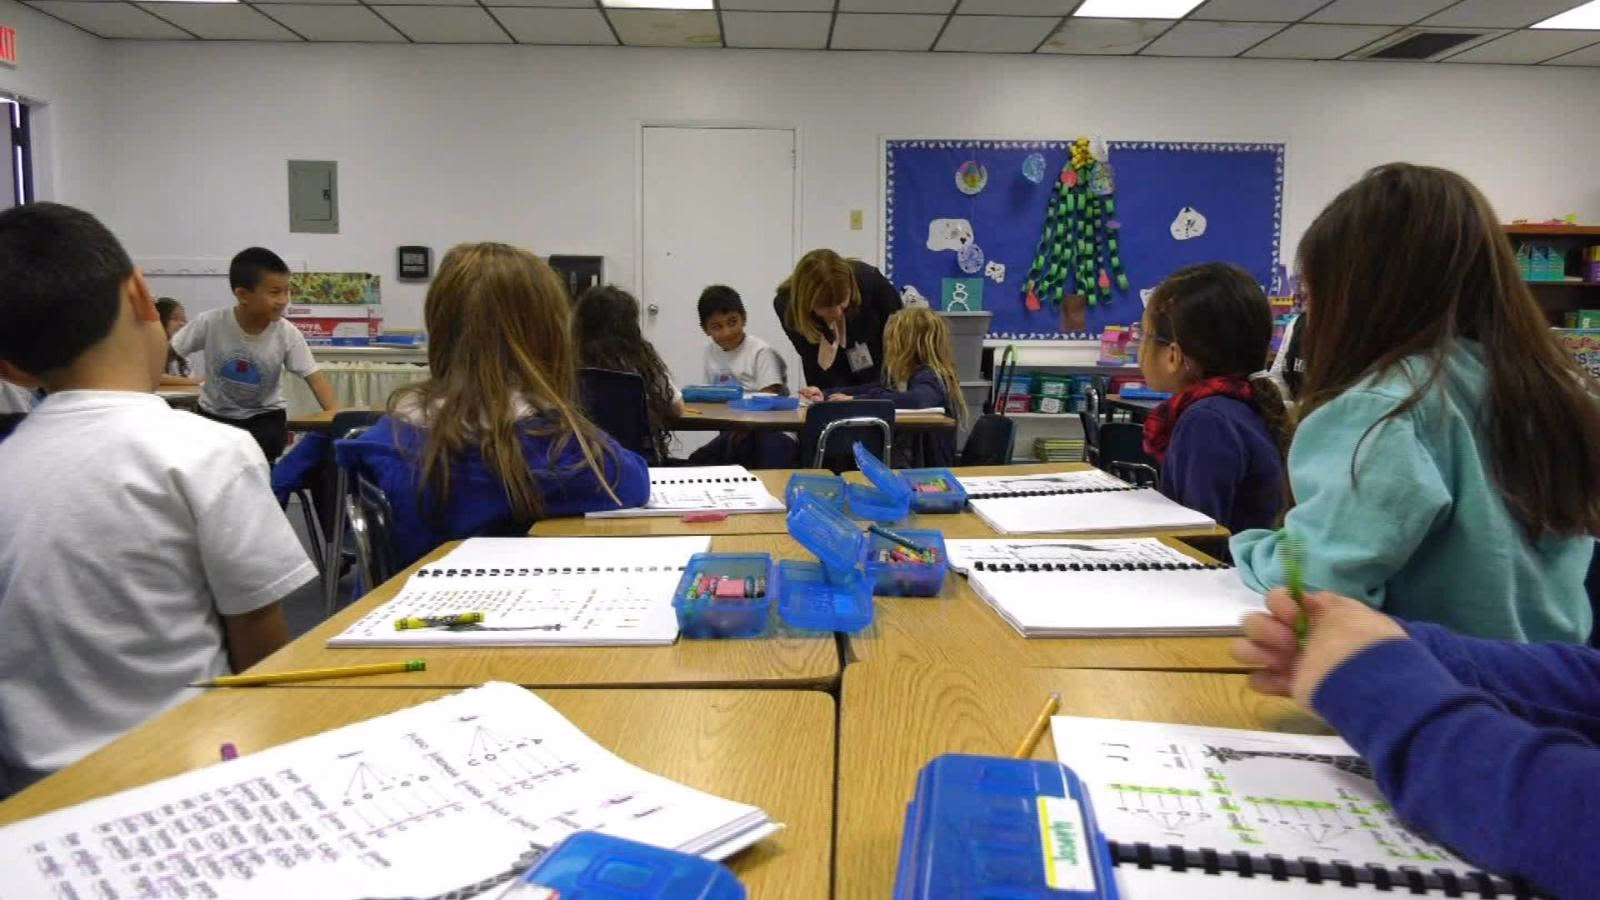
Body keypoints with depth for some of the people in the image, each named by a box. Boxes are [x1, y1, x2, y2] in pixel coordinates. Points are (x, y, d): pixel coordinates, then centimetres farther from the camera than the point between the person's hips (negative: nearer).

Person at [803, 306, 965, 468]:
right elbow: (873, 390, 22)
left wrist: (855, 400, -30)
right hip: (901, 463, 8)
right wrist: (827, 395, 11)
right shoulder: (906, 377, 10)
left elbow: (916, 400, -36)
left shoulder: (929, 378, -15)